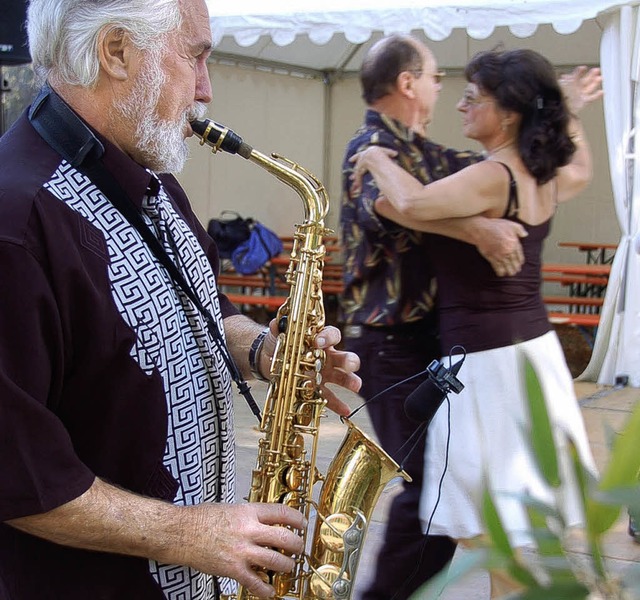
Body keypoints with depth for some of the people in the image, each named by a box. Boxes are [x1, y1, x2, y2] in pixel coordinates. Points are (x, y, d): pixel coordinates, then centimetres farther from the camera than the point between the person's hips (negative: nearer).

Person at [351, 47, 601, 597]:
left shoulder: (492, 177, -19)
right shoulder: (546, 178, 7)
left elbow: (411, 207, -34)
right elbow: (582, 168, 32)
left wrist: (377, 160, -16)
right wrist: (569, 111, 41)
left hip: (485, 360, -9)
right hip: (538, 347, 9)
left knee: (492, 534, -1)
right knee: (531, 521, 18)